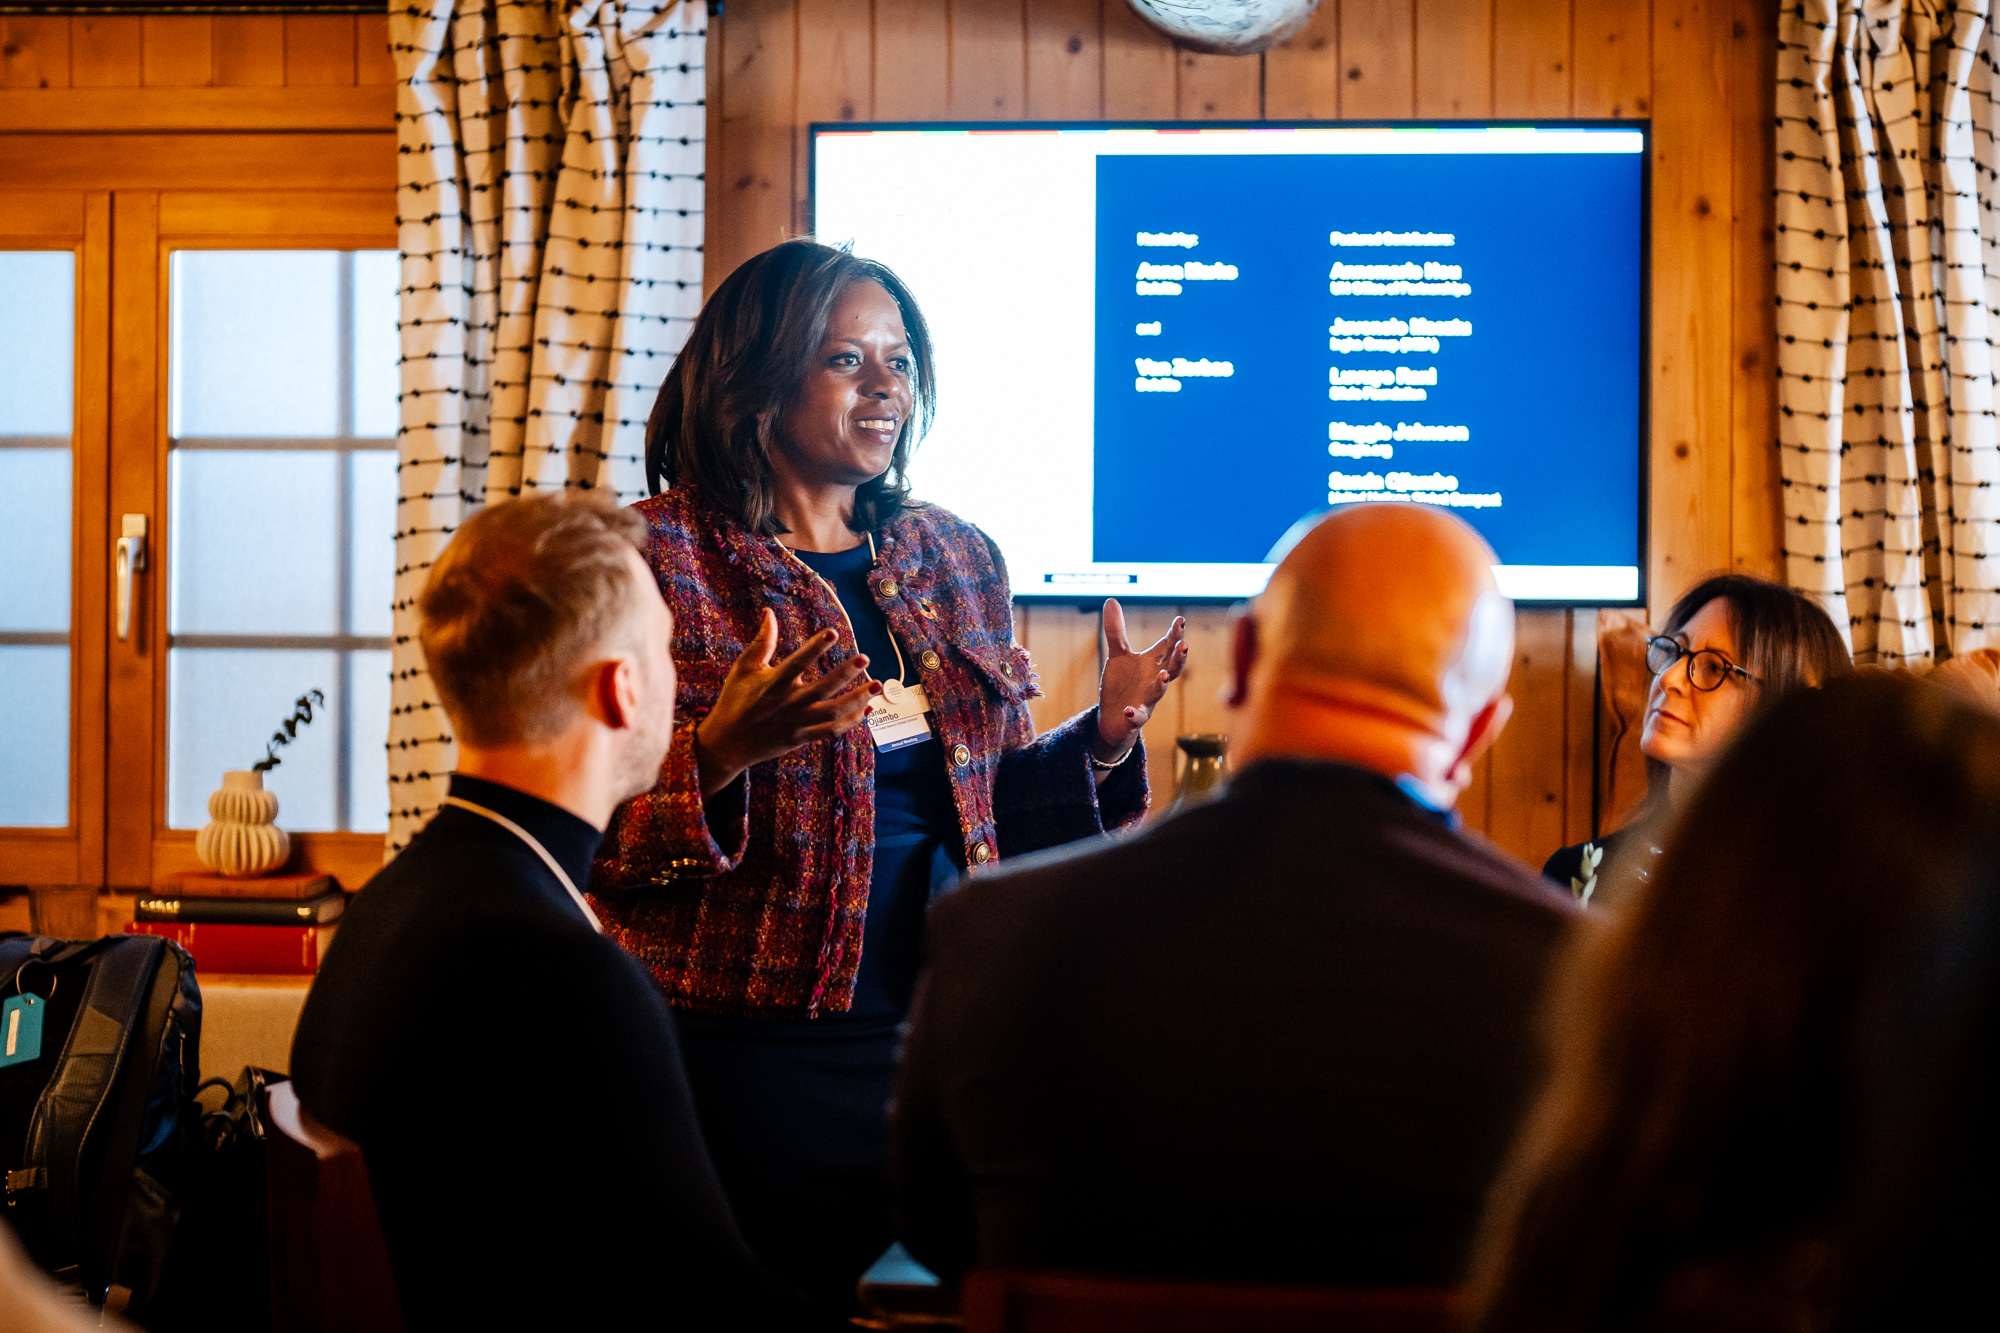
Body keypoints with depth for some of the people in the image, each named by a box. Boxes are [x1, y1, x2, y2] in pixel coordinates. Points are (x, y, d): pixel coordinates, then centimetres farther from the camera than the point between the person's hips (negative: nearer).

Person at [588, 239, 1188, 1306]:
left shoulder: (956, 561, 11)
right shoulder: (662, 558, -6)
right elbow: (592, 842, -10)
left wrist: (1104, 739, -1)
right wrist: (722, 749, -26)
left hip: (942, 1035, 5)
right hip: (753, 1048, -5)